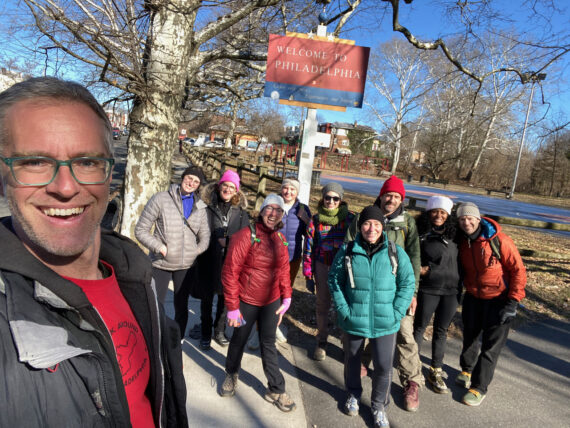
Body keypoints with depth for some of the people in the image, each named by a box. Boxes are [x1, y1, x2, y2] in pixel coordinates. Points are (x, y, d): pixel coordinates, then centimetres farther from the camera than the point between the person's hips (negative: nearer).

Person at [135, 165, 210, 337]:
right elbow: (141, 230, -6)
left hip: (186, 265, 3)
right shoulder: (161, 199, -6)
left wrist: (197, 251, -3)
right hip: (161, 264, -3)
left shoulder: (200, 207, 5)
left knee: (181, 306, 16)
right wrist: (159, 247, -16)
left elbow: (205, 235, 12)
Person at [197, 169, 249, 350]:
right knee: (207, 297, 11)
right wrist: (217, 240, -10)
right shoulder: (208, 207, -4)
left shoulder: (241, 211, 5)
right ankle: (205, 334, 29)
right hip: (209, 261, -2)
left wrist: (227, 240, -11)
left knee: (225, 296, 12)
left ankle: (219, 331, 31)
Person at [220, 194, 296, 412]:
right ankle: (231, 374, 45)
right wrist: (232, 306, -17)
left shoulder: (280, 239, -1)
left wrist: (286, 298, 4)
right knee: (239, 339, 17)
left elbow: (284, 270, 8)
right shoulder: (245, 236, -19)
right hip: (247, 302, -4)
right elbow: (230, 272, -18)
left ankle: (276, 389, 28)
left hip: (271, 302, 4)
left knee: (268, 344, 15)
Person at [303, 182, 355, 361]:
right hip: (323, 267, 1)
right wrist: (308, 276, 2)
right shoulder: (316, 220, 0)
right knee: (322, 305, 10)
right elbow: (309, 249, 3)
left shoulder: (350, 218, -4)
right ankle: (321, 341, 27)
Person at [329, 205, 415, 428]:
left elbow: (408, 284, -1)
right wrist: (343, 309, -7)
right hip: (353, 320, 1)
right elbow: (334, 280, 0)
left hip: (385, 323, 0)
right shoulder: (347, 251, -7)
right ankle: (353, 395, 48)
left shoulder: (396, 253, -7)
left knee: (384, 365, 4)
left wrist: (396, 313, -8)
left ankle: (379, 405, 32)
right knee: (352, 359, 19)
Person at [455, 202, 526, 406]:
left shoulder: (500, 241, -21)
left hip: (498, 300, -5)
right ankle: (467, 369, 44)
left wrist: (512, 302, -19)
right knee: (470, 336, 20)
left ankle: (479, 387, 16)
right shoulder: (462, 242, -6)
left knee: (491, 346, 2)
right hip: (473, 297, 5)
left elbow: (518, 271, -16)